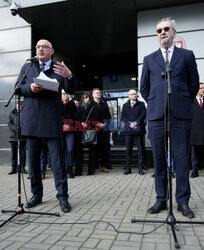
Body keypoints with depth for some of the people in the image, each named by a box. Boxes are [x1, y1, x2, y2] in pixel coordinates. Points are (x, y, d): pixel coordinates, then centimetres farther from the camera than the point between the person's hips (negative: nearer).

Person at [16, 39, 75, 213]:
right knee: (33, 159, 10)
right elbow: (18, 88, 11)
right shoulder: (27, 67, 17)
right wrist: (30, 88, -11)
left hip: (52, 120, -3)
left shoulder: (59, 68, 9)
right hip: (31, 119, 3)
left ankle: (63, 196, 7)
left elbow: (69, 90, -1)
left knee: (57, 160, -2)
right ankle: (36, 194, 24)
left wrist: (69, 76, -22)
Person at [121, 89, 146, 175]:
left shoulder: (141, 104, 13)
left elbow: (143, 115, 0)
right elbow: (123, 117, 5)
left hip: (139, 129, -1)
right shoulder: (125, 105, 17)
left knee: (141, 149, -1)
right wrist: (130, 123, -11)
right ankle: (128, 168, 9)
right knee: (128, 149, 2)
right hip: (128, 129, 1)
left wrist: (136, 122, -14)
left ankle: (141, 168, 5)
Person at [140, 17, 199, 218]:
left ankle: (183, 201, 14)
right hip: (156, 115, 2)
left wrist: (184, 104, 8)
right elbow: (143, 87, 18)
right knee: (159, 160, 4)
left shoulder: (187, 55, 12)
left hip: (181, 115, -1)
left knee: (182, 159, 1)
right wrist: (154, 104, 9)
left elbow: (194, 84, 12)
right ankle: (161, 200, 15)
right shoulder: (149, 59, 16)